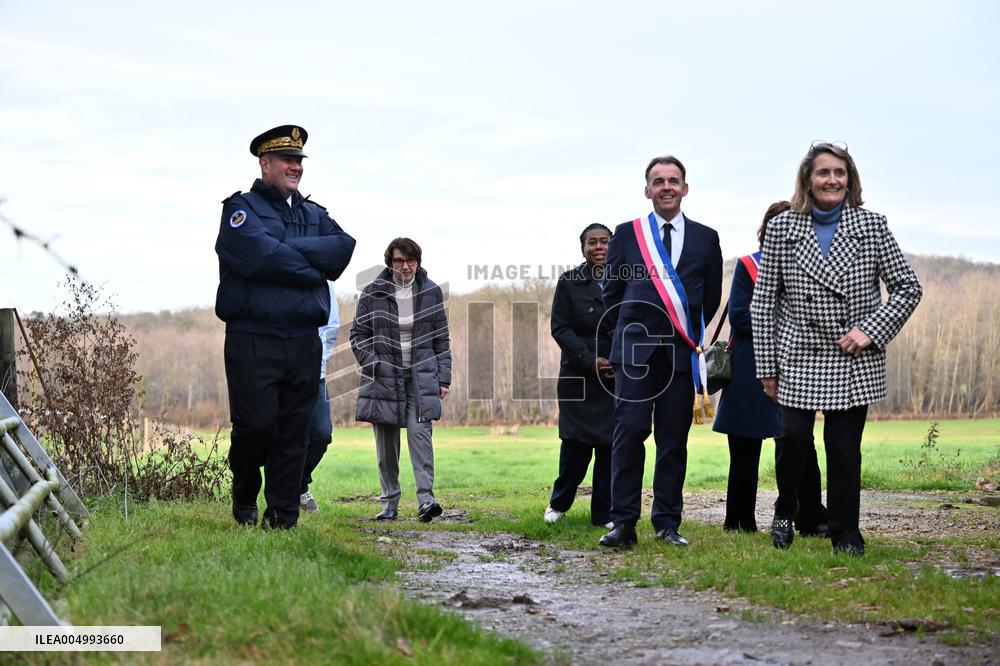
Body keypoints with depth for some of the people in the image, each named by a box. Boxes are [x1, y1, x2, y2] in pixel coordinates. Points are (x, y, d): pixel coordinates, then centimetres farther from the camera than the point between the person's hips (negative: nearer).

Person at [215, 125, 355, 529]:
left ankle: (282, 517, 8)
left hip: (303, 341, 5)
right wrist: (313, 268, -5)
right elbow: (261, 256, -15)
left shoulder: (314, 215, 20)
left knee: (294, 431, 2)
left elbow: (344, 247, 0)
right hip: (252, 340, -4)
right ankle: (244, 496, 19)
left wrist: (287, 250, -9)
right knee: (256, 426, -7)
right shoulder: (241, 209, 4)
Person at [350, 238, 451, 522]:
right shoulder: (373, 293, 0)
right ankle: (389, 502, 10)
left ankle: (425, 499, -19)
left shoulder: (431, 292, 5)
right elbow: (358, 335, 7)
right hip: (383, 378, 0)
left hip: (421, 376, 0)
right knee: (386, 443, 3)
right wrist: (374, 366, -5)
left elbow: (441, 338, 10)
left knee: (420, 432, -15)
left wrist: (443, 378, 6)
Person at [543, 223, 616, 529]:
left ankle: (604, 513, 9)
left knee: (610, 443, 0)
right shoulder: (569, 282, 3)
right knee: (576, 442, -4)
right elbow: (560, 328, -2)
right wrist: (590, 360, -11)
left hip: (618, 375, 2)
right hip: (579, 376, -2)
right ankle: (559, 502, 19)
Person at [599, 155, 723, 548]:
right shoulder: (627, 234, 7)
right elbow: (612, 291, 12)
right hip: (635, 350, -1)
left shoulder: (706, 238, 10)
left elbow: (712, 296, 16)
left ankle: (667, 523, 10)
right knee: (629, 433, -9)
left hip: (682, 351, 1)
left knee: (674, 439, 3)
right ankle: (624, 523, -7)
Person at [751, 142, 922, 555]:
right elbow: (763, 304, 3)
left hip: (854, 362, 0)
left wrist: (872, 330, -8)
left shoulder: (872, 226, 1)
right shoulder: (782, 229, 1)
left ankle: (845, 533, 15)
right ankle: (785, 511, 20)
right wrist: (767, 367, 1)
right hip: (798, 358, 0)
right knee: (793, 438, -7)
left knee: (845, 446, 0)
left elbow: (908, 288, 5)